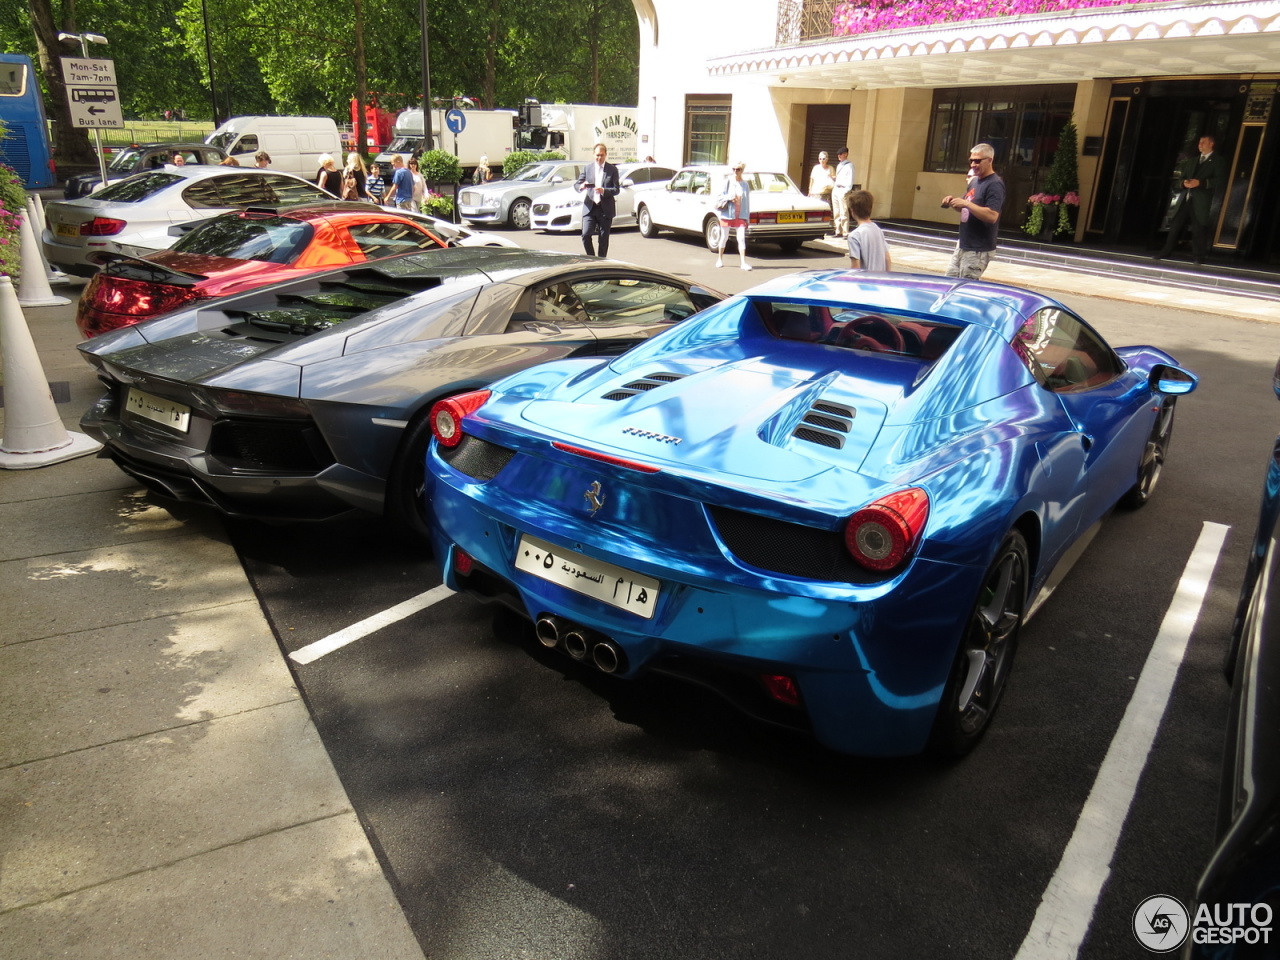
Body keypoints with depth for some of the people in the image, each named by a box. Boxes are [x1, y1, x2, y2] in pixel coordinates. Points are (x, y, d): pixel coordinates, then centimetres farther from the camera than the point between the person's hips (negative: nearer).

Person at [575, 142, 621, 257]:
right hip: (589, 208, 1)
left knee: (604, 239, 3)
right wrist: (581, 186, -15)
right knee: (585, 235, -12)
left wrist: (603, 190, -20)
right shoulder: (588, 168, 10)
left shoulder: (612, 169, 5)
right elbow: (576, 184, 9)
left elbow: (617, 190, -2)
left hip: (605, 209, -1)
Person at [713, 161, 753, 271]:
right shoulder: (727, 182, 0)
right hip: (727, 214, -1)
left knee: (742, 238, -8)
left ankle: (743, 262, -10)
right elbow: (720, 196, 0)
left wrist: (747, 218, 4)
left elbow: (747, 202, 6)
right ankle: (720, 259, 24)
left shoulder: (745, 184, 4)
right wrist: (729, 198, -19)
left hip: (740, 215, 1)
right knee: (724, 237, 9)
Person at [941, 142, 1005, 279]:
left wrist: (966, 203, -28)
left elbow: (992, 216, -26)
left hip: (978, 250, -9)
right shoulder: (974, 181, 13)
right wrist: (953, 202, 2)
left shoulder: (995, 185, -15)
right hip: (962, 245, 9)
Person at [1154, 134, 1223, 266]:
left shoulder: (1216, 160, 4)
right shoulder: (1193, 159, 22)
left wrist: (1200, 182, -19)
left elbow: (1218, 179, -7)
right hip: (1185, 197, 5)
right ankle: (1165, 252, 8)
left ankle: (1198, 257, 0)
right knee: (1176, 225, 4)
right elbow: (1182, 175, 19)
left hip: (1201, 200, -5)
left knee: (1199, 228, -4)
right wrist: (1183, 182, -5)